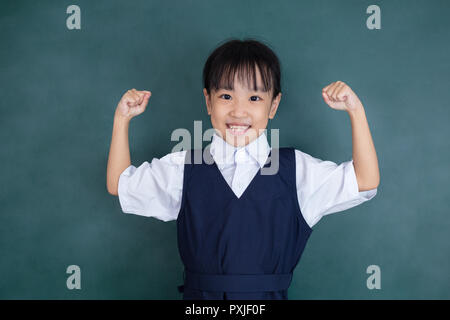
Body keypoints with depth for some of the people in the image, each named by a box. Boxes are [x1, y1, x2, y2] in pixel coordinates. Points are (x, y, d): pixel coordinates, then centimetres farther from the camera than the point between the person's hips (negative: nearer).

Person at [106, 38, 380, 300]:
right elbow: (119, 185, 9)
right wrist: (122, 118, 4)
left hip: (270, 295, 1)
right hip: (199, 294, 0)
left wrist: (355, 110, -3)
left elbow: (365, 181, 2)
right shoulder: (183, 169, 4)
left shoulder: (296, 169, 4)